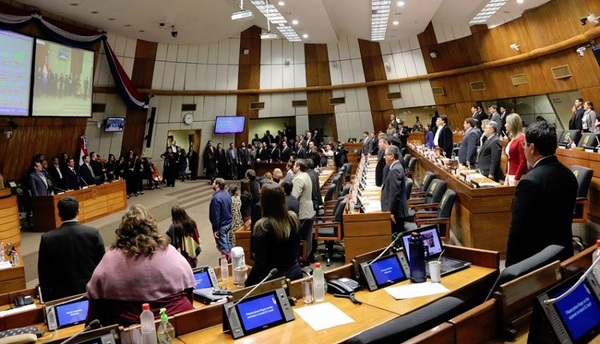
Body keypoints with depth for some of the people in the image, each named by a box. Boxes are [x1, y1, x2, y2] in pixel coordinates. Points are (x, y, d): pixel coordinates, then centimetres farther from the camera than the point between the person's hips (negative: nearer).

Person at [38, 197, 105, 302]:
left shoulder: (47, 239, -10)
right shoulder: (93, 233, -11)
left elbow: (44, 275, -3)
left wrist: (47, 300, 8)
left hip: (62, 296, 0)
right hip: (91, 293, 0)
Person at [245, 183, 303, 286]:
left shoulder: (263, 226, -22)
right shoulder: (293, 218, -5)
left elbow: (260, 263, -20)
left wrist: (247, 284, -10)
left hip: (274, 278, -6)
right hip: (295, 272, 6)